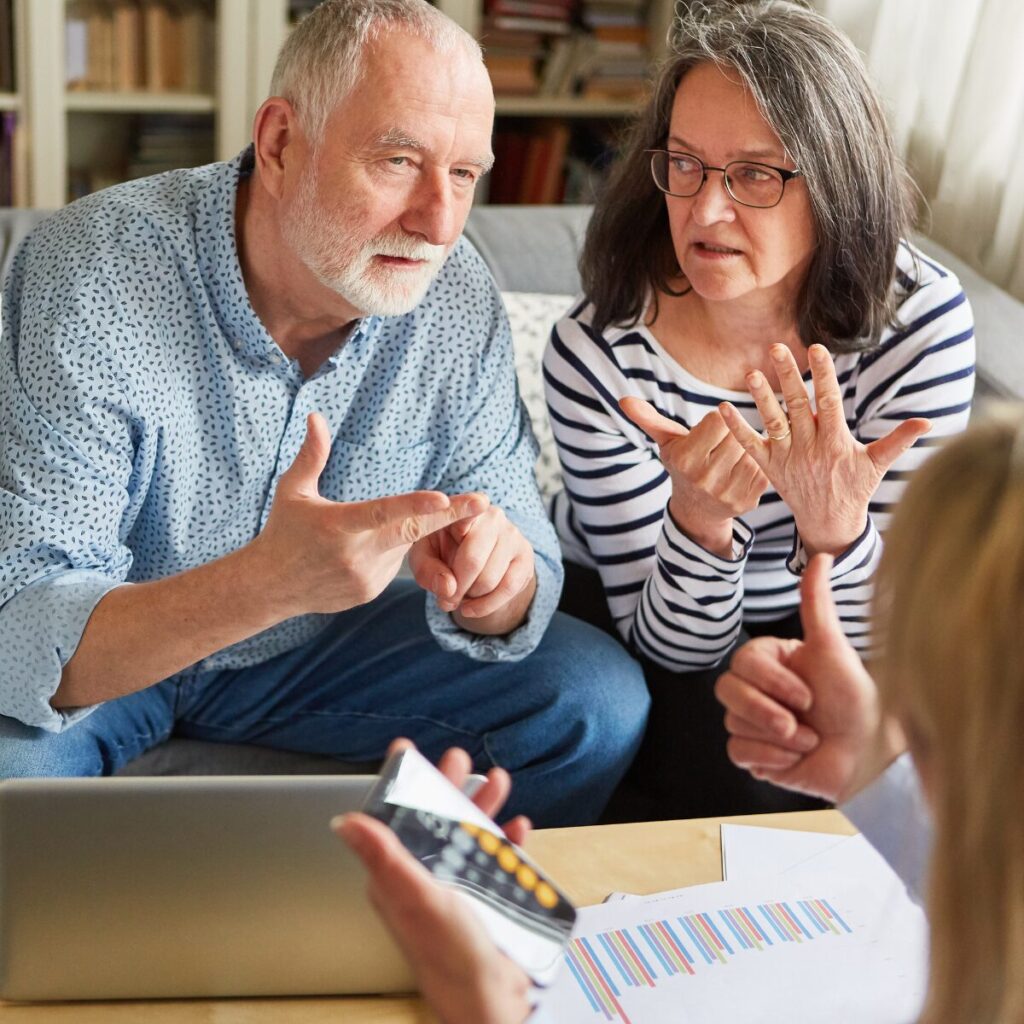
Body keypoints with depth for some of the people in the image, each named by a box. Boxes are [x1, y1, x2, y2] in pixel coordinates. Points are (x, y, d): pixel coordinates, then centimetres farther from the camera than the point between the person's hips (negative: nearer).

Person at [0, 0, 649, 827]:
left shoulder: (458, 300, -12)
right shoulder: (94, 280, -27)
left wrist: (491, 579, -33)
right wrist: (265, 582, -50)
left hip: (316, 644, 5)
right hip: (93, 666, -4)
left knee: (600, 696, -9)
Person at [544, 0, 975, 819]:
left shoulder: (920, 320, -22)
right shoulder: (597, 353, -25)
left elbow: (869, 641, -20)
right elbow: (672, 646, -20)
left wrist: (834, 524, -42)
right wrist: (699, 521, -42)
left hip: (801, 629, 2)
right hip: (625, 610, -2)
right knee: (745, 775, -28)